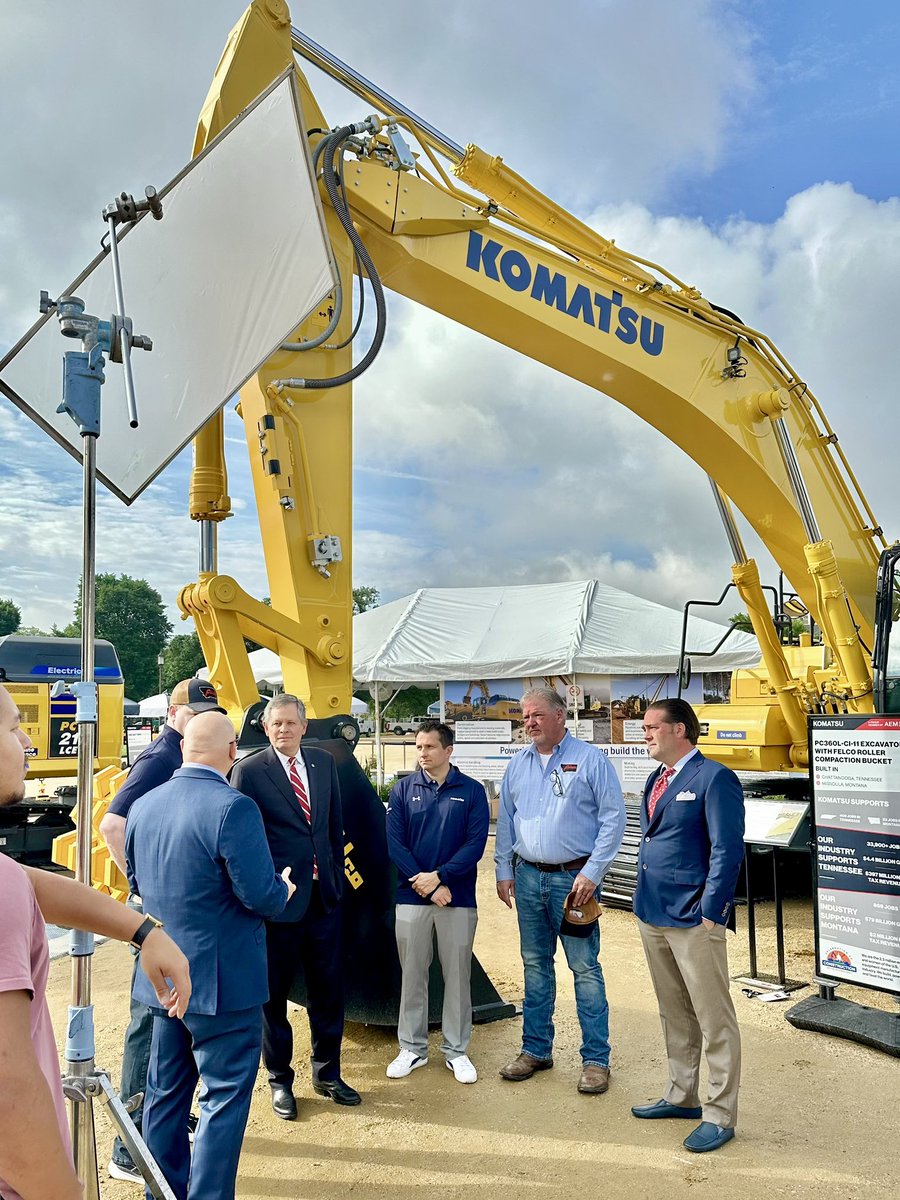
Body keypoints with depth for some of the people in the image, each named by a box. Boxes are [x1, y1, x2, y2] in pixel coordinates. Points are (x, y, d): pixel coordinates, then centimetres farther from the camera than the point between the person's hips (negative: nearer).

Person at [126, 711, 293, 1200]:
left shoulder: (143, 806, 0)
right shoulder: (233, 807, -23)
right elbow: (262, 897, -23)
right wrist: (284, 888, -2)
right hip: (224, 981, -7)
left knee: (165, 1092, 21)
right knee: (224, 1098, 6)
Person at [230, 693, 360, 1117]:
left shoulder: (324, 762, 5)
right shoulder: (249, 771, -10)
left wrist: (337, 873, 10)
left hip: (325, 894, 5)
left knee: (328, 988, 15)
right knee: (274, 993, 11)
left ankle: (326, 1073, 33)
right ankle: (280, 1080, 29)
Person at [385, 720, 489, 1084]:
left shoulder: (472, 791, -1)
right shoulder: (403, 789, 1)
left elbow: (475, 843, -7)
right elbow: (394, 843, -4)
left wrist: (439, 876, -16)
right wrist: (427, 886, -12)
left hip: (458, 898, -1)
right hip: (411, 896, 1)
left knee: (458, 975, 8)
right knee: (412, 975, 9)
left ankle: (456, 1050, 22)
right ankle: (412, 1048, 24)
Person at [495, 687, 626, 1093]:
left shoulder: (590, 760, -6)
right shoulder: (518, 764, 10)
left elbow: (613, 819, -8)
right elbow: (505, 820, 15)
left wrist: (591, 873, -13)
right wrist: (504, 871, 9)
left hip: (572, 878, -5)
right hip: (527, 877, 5)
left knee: (585, 967, -2)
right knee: (535, 965, 14)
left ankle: (596, 1059, 9)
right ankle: (536, 1049, 26)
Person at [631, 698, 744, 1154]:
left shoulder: (714, 778, -12)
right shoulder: (656, 781, 13)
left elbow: (728, 850, -16)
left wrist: (711, 912, -18)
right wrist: (644, 897, 15)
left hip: (693, 920, -8)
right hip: (652, 915, 9)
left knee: (714, 1021, 4)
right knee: (674, 1015, 20)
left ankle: (720, 1115, 16)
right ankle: (682, 1096, 34)